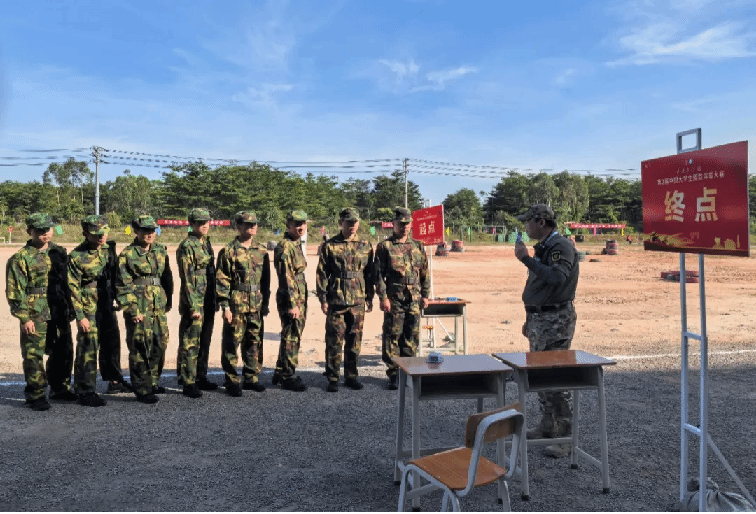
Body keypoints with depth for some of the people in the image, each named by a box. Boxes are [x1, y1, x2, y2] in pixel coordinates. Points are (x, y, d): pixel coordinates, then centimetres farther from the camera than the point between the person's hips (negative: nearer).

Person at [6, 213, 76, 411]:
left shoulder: (59, 253, 10)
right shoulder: (20, 258, -5)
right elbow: (14, 291, -8)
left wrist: (70, 310, 12)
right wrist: (24, 317, -13)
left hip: (60, 314, 5)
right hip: (35, 315, -5)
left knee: (63, 352, 13)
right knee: (34, 355, -1)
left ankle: (60, 389, 29)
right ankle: (36, 395, 12)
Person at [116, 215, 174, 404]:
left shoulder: (161, 251, 11)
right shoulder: (127, 254, -5)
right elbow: (123, 286, -8)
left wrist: (168, 301, 17)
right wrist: (132, 310, -13)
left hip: (159, 307, 6)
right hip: (139, 308, -6)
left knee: (160, 345, 12)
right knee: (140, 348, -1)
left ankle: (152, 382, 29)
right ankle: (142, 390, 9)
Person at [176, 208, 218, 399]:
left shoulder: (206, 244, 13)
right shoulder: (186, 246, -11)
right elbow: (187, 279, -15)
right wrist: (193, 306, -18)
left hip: (208, 301, 8)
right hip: (194, 300, -8)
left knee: (205, 341, 15)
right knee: (190, 343, -2)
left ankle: (201, 377, 26)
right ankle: (188, 383, 6)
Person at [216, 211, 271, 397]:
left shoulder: (262, 251, 11)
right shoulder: (228, 251, -4)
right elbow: (221, 280, -6)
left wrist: (266, 303, 14)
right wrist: (225, 306, -11)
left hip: (257, 306, 5)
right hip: (236, 305, -5)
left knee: (255, 343, 10)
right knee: (232, 344, 2)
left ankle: (251, 378, 23)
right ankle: (232, 381, 13)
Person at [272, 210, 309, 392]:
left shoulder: (297, 245, 15)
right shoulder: (284, 247, -15)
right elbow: (286, 278, -19)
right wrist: (292, 304, -21)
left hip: (300, 299, 10)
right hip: (290, 300, -10)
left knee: (293, 336, 16)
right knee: (291, 338, -2)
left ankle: (280, 373, 27)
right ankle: (288, 376, 9)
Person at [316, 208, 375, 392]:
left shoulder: (366, 246, 9)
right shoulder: (329, 246, 0)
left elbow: (370, 273, 13)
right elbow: (322, 273, 0)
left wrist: (369, 297, 9)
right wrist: (323, 299, -5)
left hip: (358, 301, 3)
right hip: (336, 300, -3)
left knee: (354, 341, 9)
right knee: (334, 341, 1)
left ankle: (351, 376, 22)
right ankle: (333, 378, 12)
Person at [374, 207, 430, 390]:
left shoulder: (418, 246, 12)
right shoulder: (385, 247, -2)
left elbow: (425, 273, 16)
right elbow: (379, 274, -5)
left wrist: (425, 295, 10)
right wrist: (383, 297, -11)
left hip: (414, 300, 4)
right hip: (394, 299, -4)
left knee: (412, 337, 9)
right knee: (392, 337, 1)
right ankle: (393, 373, 11)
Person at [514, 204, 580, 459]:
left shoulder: (562, 247, -12)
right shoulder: (542, 248, 17)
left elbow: (556, 278, -30)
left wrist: (527, 259, -26)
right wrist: (529, 319, 23)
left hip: (556, 320, -10)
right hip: (539, 318, 10)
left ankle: (565, 437, -1)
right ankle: (548, 425, 27)